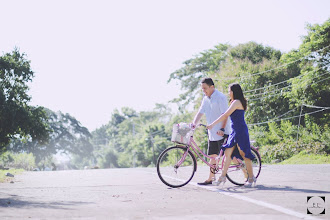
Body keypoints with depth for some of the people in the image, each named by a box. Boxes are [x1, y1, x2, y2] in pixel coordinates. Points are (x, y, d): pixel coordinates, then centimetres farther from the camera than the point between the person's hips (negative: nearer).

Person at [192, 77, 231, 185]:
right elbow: (200, 112, 11)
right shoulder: (205, 99, 12)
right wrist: (193, 124, -4)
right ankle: (210, 178, 13)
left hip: (222, 132, -8)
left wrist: (222, 129, -25)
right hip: (212, 132, 8)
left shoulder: (220, 97, -12)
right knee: (213, 156, 9)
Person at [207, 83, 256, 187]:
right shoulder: (234, 102, 18)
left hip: (240, 131, -10)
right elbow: (227, 116, 20)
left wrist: (213, 124, -18)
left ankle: (251, 178, 5)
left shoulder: (237, 102, -13)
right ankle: (222, 177, 8)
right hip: (234, 131, 10)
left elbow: (225, 115, -19)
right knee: (228, 153, 5)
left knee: (244, 154, -3)